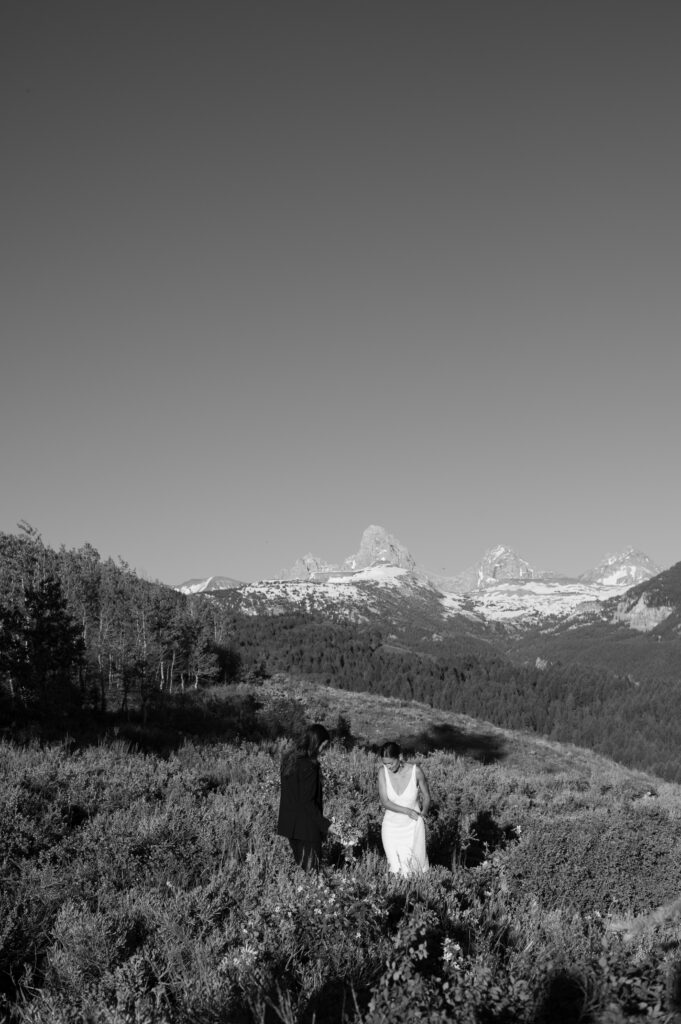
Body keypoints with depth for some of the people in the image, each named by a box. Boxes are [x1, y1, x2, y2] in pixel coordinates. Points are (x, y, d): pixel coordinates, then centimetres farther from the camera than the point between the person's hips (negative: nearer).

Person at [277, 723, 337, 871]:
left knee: (299, 863, 17)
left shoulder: (289, 758, 5)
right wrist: (325, 824, -15)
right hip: (306, 827, -9)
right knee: (310, 868, 0)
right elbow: (307, 801, -21)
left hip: (289, 824, 9)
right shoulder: (308, 766, -21)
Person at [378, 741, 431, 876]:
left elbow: (426, 796, 3)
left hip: (413, 828, -1)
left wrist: (422, 813, -3)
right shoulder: (383, 771, -11)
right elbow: (384, 801, -14)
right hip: (391, 828, 1)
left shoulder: (416, 771, -14)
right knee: (396, 869, 4)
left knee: (415, 867, 3)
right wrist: (407, 811, -18)